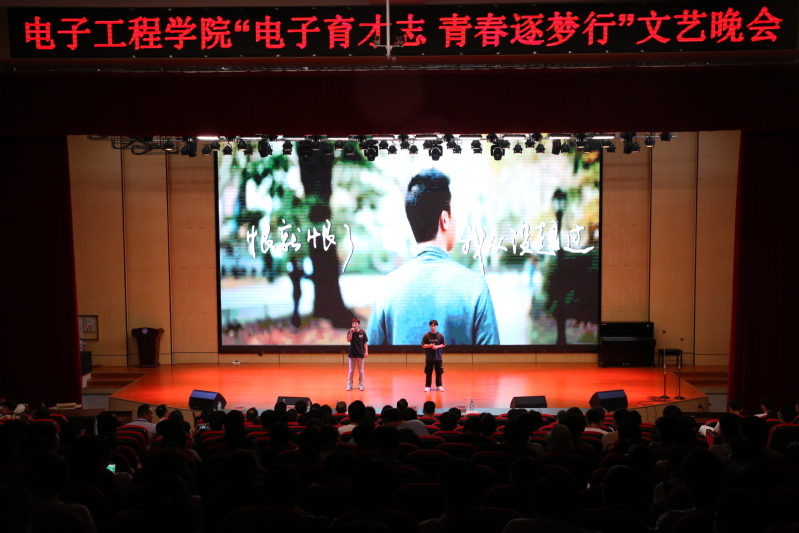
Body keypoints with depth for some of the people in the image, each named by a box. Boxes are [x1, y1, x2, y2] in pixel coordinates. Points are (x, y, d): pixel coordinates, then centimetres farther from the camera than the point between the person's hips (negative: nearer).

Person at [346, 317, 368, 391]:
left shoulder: (362, 332, -3)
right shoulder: (350, 332, -3)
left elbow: (365, 343, 1)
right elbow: (348, 340, -19)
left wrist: (366, 352, -6)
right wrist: (351, 332, -30)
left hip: (360, 354, 0)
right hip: (352, 354, 0)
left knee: (361, 371, 6)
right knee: (351, 371, 6)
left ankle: (360, 385, 14)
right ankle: (349, 385, 13)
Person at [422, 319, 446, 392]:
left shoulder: (440, 335, -1)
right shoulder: (426, 336, -3)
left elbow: (443, 344, 3)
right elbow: (423, 345, -2)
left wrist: (437, 346, -15)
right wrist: (430, 345, -19)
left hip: (438, 357, 1)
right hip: (429, 358, -1)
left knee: (438, 372, 6)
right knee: (428, 372, 4)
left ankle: (439, 386, 16)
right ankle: (427, 386, 11)